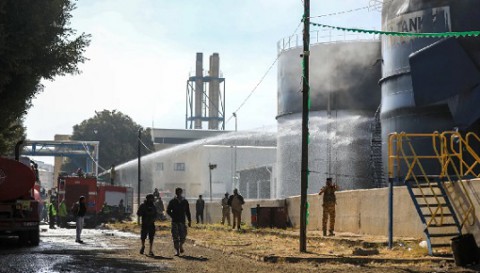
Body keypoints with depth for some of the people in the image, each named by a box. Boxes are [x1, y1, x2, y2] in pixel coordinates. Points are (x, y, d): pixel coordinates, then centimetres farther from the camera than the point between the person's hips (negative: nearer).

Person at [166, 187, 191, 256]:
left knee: (183, 236, -3)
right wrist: (173, 216, -8)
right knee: (175, 237, -4)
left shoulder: (185, 202, 7)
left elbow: (187, 212, 11)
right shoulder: (172, 201, 2)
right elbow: (168, 211, 4)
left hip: (182, 221, 1)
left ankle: (181, 246, 26)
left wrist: (189, 221, 7)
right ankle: (177, 250, 0)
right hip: (175, 222, -1)